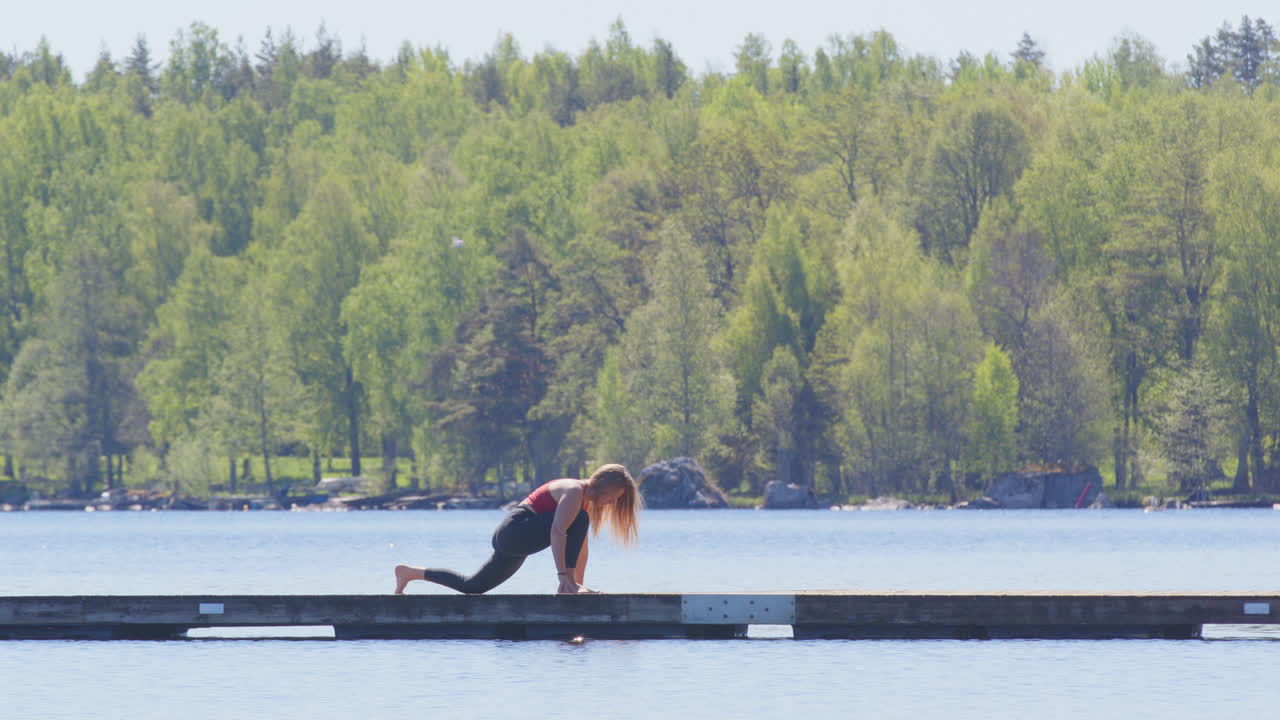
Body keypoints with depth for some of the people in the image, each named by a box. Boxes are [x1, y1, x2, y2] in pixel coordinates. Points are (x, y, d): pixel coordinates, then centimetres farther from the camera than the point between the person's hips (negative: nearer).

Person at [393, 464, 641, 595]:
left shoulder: (587, 501, 15)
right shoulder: (574, 492, -15)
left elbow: (581, 545, 19)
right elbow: (557, 533, -27)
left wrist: (579, 583, 16)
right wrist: (564, 575, -32)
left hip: (513, 543, 10)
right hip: (514, 531, -10)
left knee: (471, 586, 16)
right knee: (579, 520, -23)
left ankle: (408, 573, 25)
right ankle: (566, 586, -26)